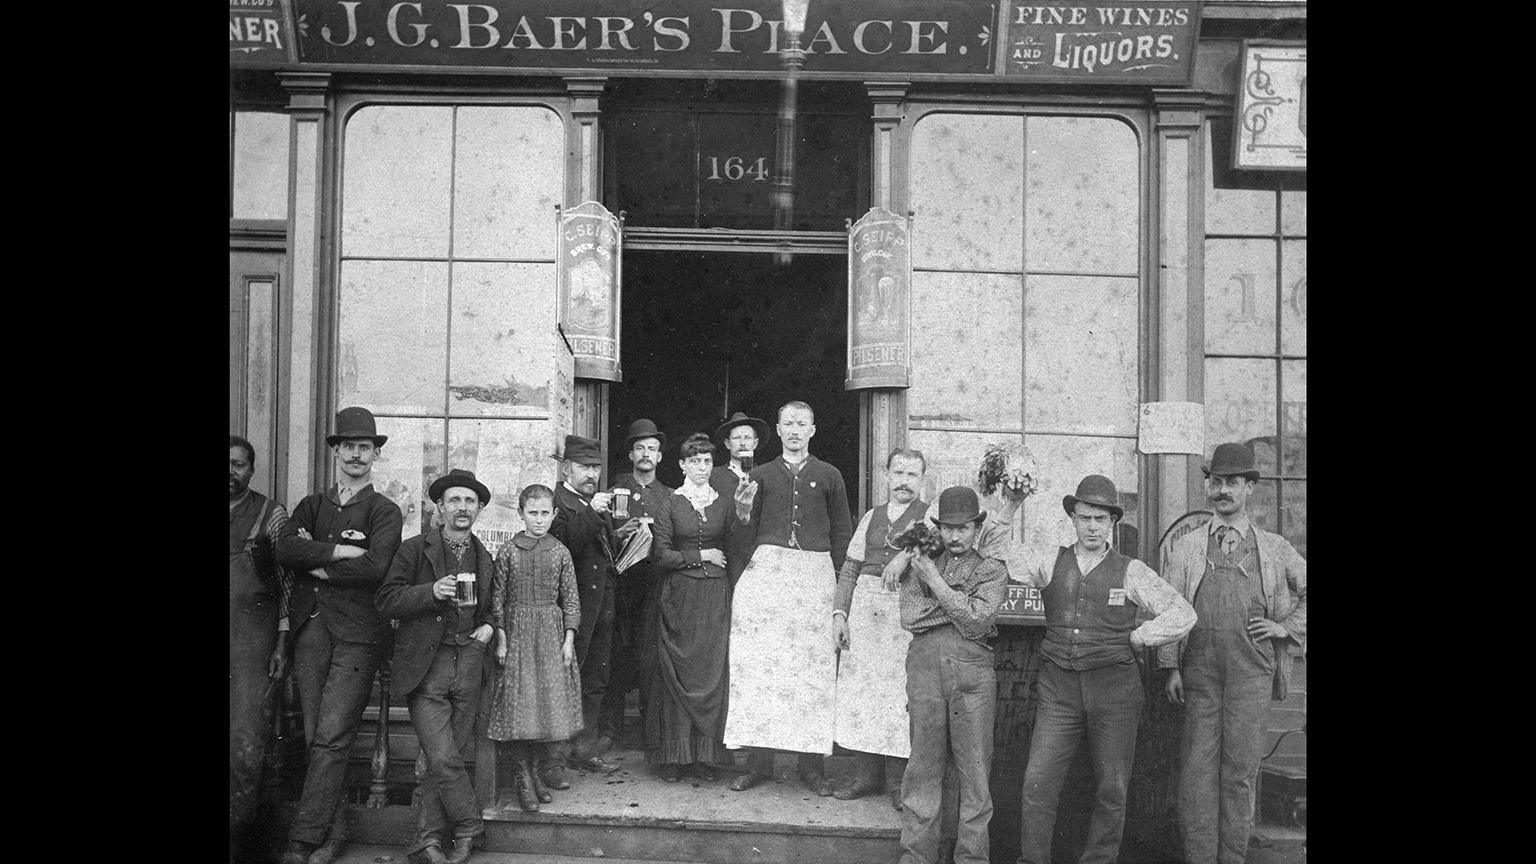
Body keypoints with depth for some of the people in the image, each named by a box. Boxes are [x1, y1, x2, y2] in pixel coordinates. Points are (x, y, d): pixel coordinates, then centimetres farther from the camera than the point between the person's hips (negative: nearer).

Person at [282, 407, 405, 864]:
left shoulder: (385, 512, 5)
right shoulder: (312, 505, 18)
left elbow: (375, 568, -12)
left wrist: (316, 562, -4)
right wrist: (339, 551, -9)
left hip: (357, 634, -4)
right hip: (310, 631, 4)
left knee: (331, 738, -9)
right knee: (316, 737, 4)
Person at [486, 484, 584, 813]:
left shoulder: (560, 552, 3)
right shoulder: (508, 552, 0)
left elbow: (571, 598, 4)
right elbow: (498, 598, 2)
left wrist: (568, 639, -2)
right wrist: (501, 639, -3)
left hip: (552, 634, 2)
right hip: (517, 632, -1)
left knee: (550, 704, 2)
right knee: (519, 707, -4)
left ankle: (532, 769, 20)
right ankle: (522, 776, 10)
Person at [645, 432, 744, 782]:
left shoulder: (725, 504, 10)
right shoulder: (670, 504, 3)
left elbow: (734, 551, 6)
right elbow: (661, 555, -4)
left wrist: (744, 515, -5)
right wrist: (702, 556, -5)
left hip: (715, 596, 2)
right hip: (678, 596, -2)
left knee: (712, 672, 0)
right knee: (676, 672, -1)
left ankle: (707, 754, 7)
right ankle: (673, 755, 6)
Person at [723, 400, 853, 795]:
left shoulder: (829, 476, 12)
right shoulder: (761, 475, 13)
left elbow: (842, 533, 12)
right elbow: (748, 533, 11)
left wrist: (841, 583, 3)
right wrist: (742, 512, -10)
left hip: (816, 573, 0)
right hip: (766, 570, 0)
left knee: (813, 666, -2)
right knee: (760, 663, -5)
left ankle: (810, 764, 4)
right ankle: (758, 759, 1)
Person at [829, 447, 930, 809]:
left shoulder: (932, 516, 3)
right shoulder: (871, 517, 16)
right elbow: (849, 569, 15)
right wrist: (839, 612, 7)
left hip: (907, 612, -4)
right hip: (864, 605, 4)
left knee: (900, 691, -4)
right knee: (860, 687, 4)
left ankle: (898, 781, 8)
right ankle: (867, 773, 16)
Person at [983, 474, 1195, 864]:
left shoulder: (1131, 571, 4)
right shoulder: (1052, 564, 9)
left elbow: (1182, 614, 3)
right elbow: (995, 551, 10)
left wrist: (1135, 639, 0)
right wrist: (1007, 510, -2)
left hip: (1114, 688, -1)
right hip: (1059, 688, 1)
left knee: (1112, 790, 5)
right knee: (1038, 783, -6)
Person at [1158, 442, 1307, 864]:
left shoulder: (1274, 549, 10)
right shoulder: (1185, 548, 10)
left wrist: (1288, 627, 6)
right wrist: (1171, 667, 0)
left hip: (1252, 669, 0)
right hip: (1200, 667, 0)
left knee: (1240, 767, 1)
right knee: (1198, 765, -2)